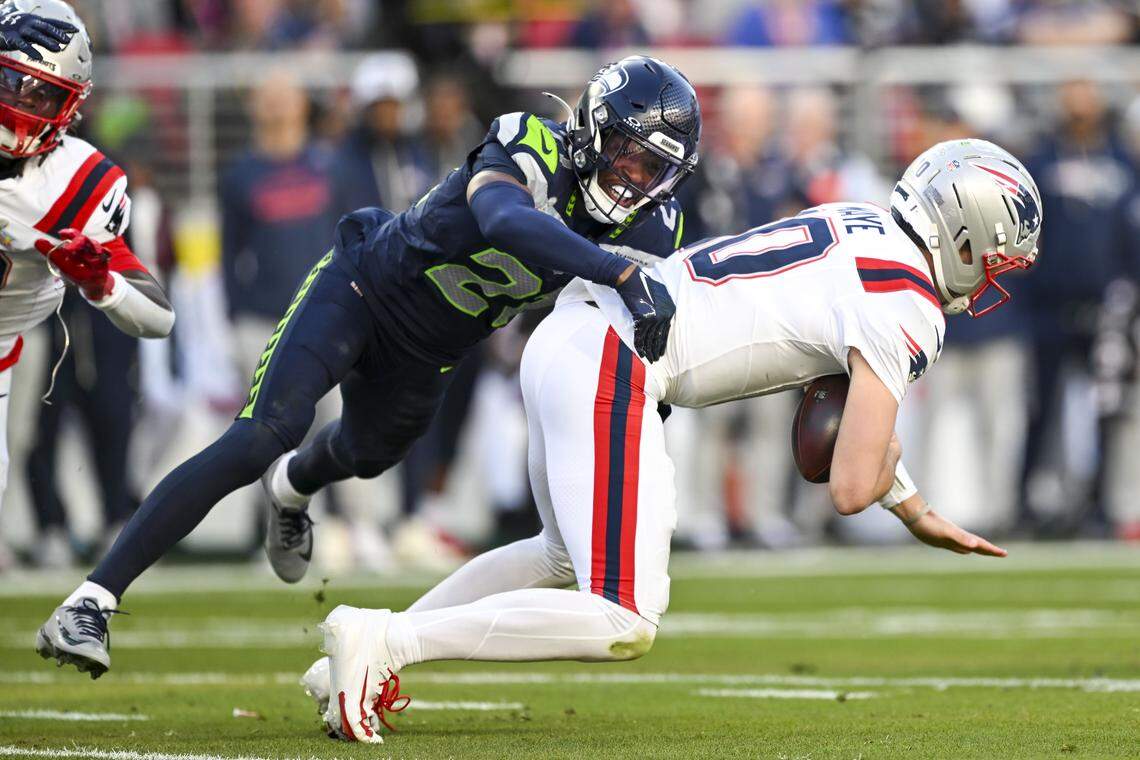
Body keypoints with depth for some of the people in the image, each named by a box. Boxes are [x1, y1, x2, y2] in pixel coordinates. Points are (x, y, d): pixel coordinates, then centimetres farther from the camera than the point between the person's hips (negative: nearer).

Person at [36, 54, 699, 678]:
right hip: (363, 288, -7)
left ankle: (291, 488, 72)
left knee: (370, 453, 32)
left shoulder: (646, 228, -15)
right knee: (259, 441, -22)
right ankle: (90, 604, -22)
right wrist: (623, 275, -68)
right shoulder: (532, 156, -33)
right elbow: (506, 222, -56)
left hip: (426, 357, 7)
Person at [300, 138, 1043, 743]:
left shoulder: (861, 227, 18)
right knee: (626, 624, -10)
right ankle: (380, 642, -14)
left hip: (569, 339, 10)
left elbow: (847, 397, 34)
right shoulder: (906, 311, -9)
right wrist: (886, 462, 10)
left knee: (569, 557, 31)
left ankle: (367, 656, 25)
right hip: (612, 373, -10)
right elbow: (854, 487, -12)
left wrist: (919, 514, 33)